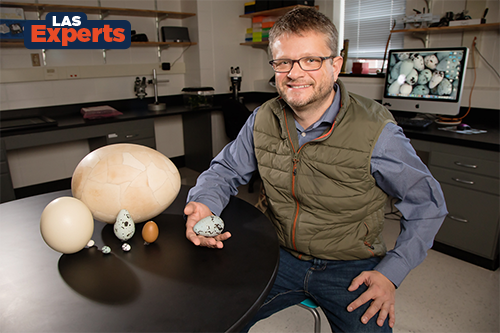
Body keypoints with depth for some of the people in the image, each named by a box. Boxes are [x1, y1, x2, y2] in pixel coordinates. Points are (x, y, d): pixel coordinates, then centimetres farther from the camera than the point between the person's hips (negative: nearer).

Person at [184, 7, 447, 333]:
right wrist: (203, 203, -15)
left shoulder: (376, 130, -18)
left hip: (351, 267, -2)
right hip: (282, 256, 3)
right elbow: (226, 170, 7)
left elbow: (427, 205, -7)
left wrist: (391, 273, -14)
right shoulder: (262, 120, -6)